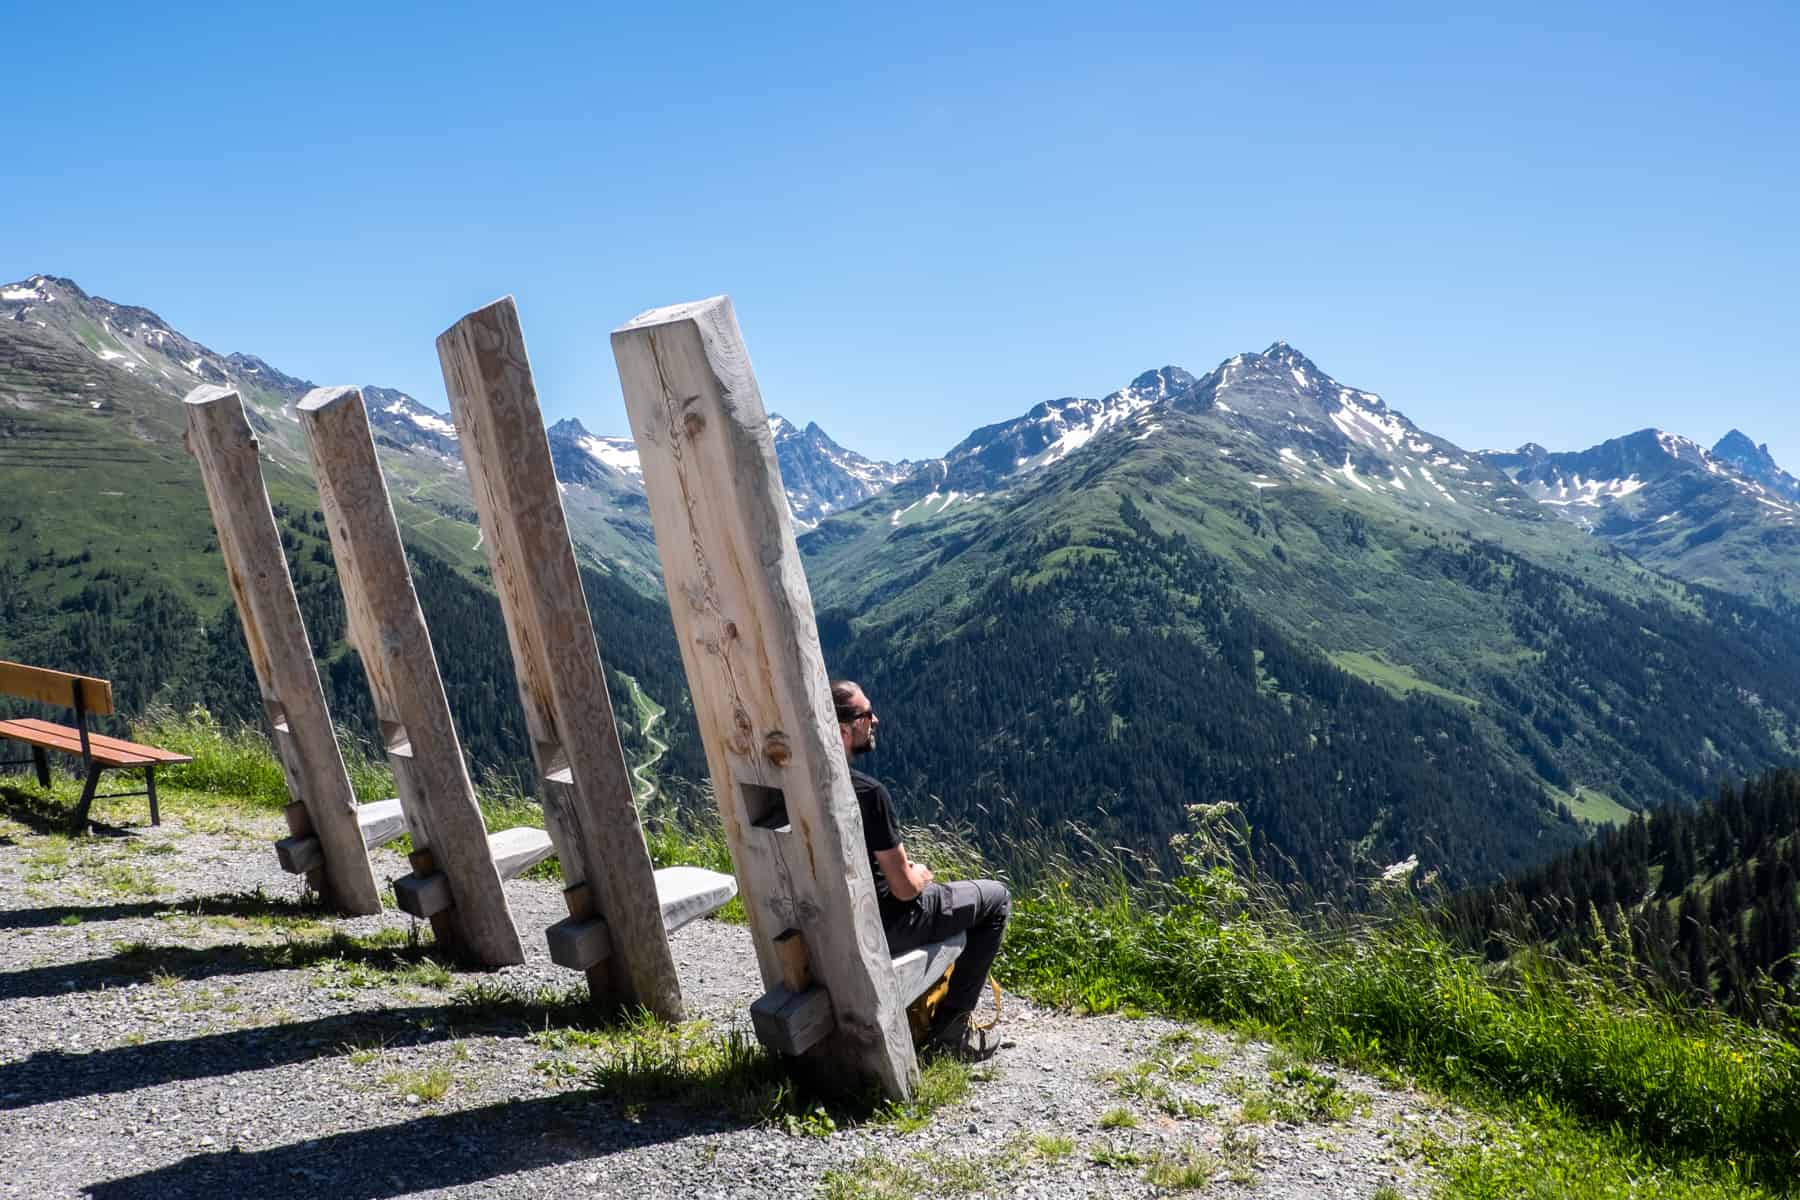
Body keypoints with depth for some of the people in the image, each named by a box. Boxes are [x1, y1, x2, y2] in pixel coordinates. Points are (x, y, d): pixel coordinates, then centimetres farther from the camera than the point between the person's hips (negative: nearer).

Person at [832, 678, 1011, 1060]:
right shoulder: (867, 792, -29)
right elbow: (904, 888, -21)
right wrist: (919, 874, 1)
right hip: (878, 928, -8)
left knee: (919, 874, 35)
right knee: (996, 898, 10)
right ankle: (950, 1031, 12)